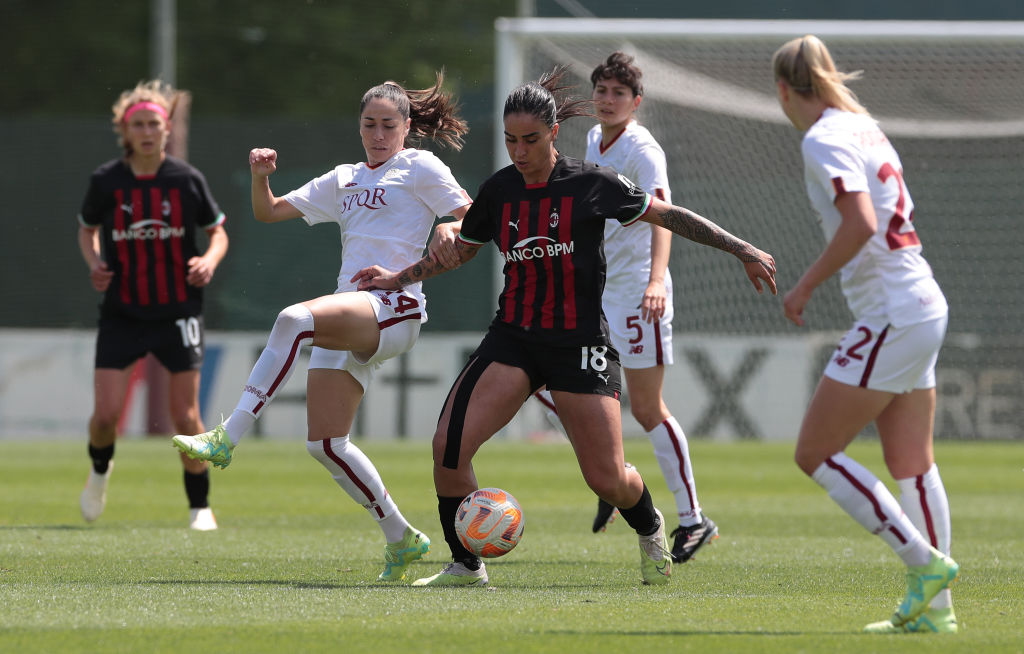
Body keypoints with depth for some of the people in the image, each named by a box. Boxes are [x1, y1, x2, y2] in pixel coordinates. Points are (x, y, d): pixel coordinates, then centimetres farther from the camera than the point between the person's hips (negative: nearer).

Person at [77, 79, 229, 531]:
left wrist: (210, 260, -14)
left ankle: (200, 506, 12)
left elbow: (218, 232, 7)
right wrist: (94, 263, -7)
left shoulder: (187, 180, -5)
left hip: (178, 311, 0)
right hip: (121, 314, 0)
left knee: (185, 416, -4)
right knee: (105, 413, -7)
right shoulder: (105, 181, -4)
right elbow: (87, 229, 13)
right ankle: (100, 469, 28)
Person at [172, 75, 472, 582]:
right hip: (346, 317, 8)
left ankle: (227, 438, -40)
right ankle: (401, 539, 13)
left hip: (394, 308, -8)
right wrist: (260, 177, 6)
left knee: (295, 319, -35)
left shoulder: (420, 168, 8)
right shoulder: (345, 180, 26)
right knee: (325, 442, -1)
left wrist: (450, 231, -19)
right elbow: (269, 212, 27)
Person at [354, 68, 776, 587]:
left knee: (608, 480, -7)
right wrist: (399, 278, 17)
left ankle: (649, 527, 30)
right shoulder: (499, 190, 5)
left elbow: (670, 217, 1)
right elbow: (460, 250, 24)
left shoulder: (591, 184, -7)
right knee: (449, 446, -17)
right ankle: (465, 567, -1)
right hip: (512, 337, 3)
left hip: (579, 341, -3)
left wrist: (742, 251, -1)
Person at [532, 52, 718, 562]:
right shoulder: (595, 140, 10)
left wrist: (656, 280, -44)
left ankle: (692, 519, 2)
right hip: (595, 290, 8)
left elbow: (661, 215, -29)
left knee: (647, 408, -7)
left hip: (637, 290, -8)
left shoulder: (642, 150, -15)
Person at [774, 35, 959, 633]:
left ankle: (926, 562, -6)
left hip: (891, 315, -9)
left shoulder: (825, 140, -13)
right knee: (911, 464, 10)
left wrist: (806, 285, -16)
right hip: (924, 309, 9)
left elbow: (861, 224, -26)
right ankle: (935, 606, 9)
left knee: (816, 453, -3)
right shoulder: (863, 127, 13)